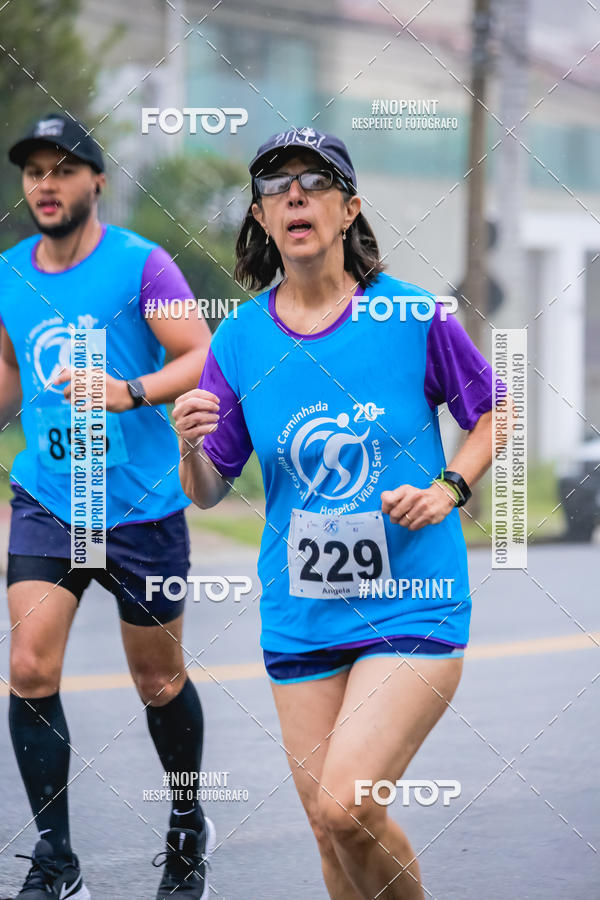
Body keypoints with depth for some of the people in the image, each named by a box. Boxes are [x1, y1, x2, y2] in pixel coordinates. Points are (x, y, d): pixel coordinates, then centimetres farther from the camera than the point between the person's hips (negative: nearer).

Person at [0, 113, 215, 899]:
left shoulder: (141, 264, -8)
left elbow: (206, 357, -14)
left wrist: (133, 392, -28)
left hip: (142, 506, -3)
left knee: (159, 682, 10)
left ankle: (189, 831, 36)